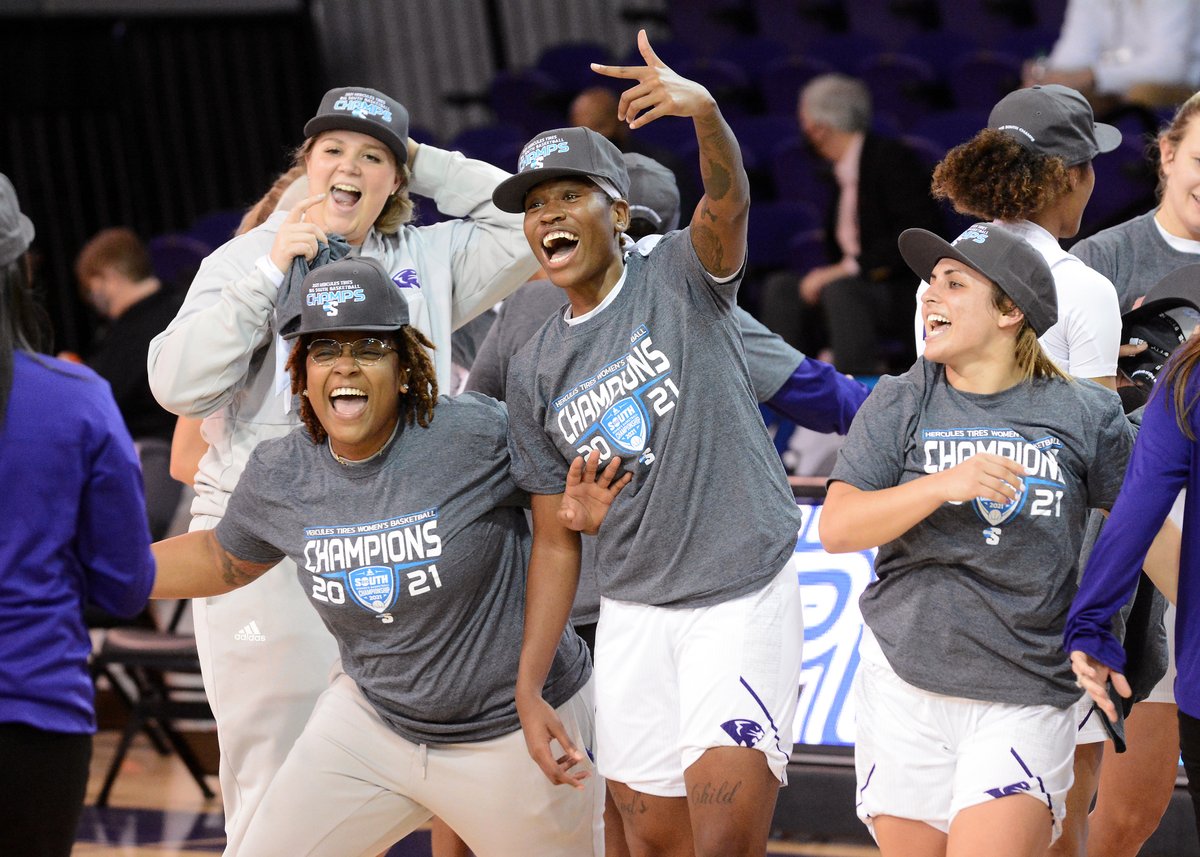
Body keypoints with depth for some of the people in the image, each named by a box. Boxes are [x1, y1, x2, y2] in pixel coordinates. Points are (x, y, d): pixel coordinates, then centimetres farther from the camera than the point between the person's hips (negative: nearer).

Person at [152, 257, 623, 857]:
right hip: (372, 717, 4)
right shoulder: (279, 476, -6)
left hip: (515, 733, -4)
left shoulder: (475, 435, -21)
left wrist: (584, 512, -29)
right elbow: (223, 559, 13)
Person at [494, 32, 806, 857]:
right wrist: (529, 687, 4)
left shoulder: (679, 278, -4)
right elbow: (556, 541, 11)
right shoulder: (536, 371, 8)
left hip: (745, 596, -5)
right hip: (634, 613, 5)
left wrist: (705, 114, -50)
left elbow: (728, 203, -28)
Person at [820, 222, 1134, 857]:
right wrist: (944, 485, -20)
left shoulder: (1084, 416, 2)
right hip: (906, 684, 2)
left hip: (1026, 697, -2)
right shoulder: (898, 405, 4)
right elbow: (837, 528, -7)